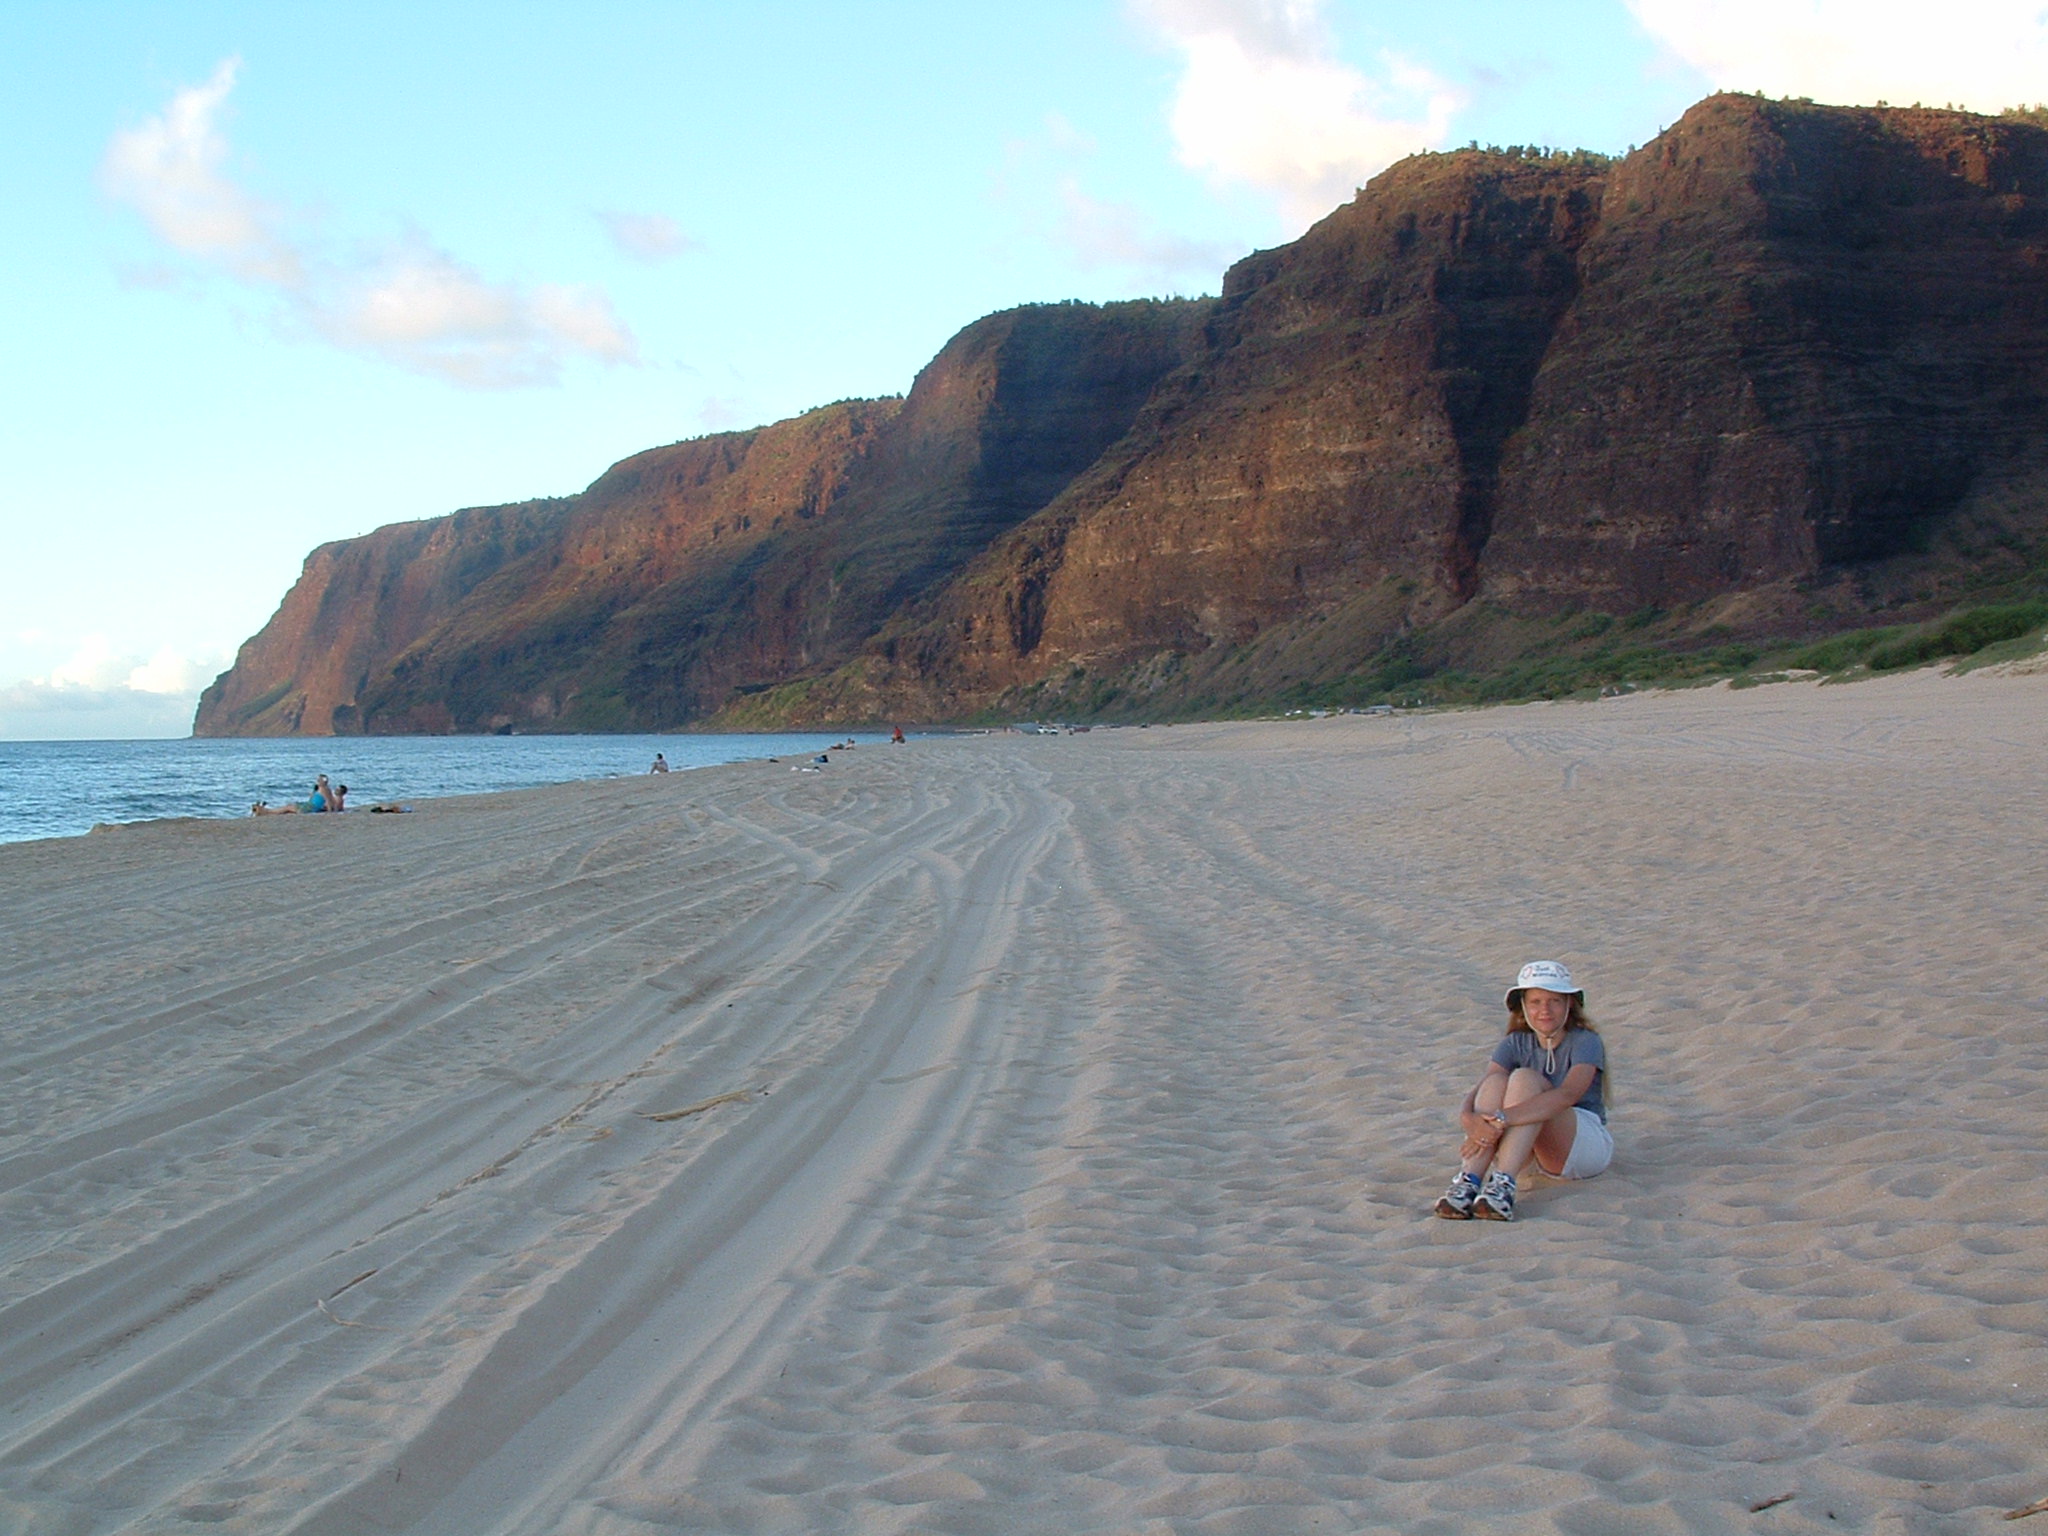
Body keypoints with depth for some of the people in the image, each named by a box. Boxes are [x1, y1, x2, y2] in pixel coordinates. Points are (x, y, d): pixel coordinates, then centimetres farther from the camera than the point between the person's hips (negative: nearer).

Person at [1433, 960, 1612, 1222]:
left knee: (1525, 1078, -28)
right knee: (1495, 1082, -24)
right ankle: (1468, 1181, -40)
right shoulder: (1516, 1045, 5)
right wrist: (1469, 1118, -38)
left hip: (1587, 1144, -4)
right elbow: (1476, 1092, -12)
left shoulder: (1586, 1042, -9)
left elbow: (1568, 1094, -30)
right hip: (1536, 1153, 4)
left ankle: (1504, 1184, -46)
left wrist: (1502, 1119, -42)